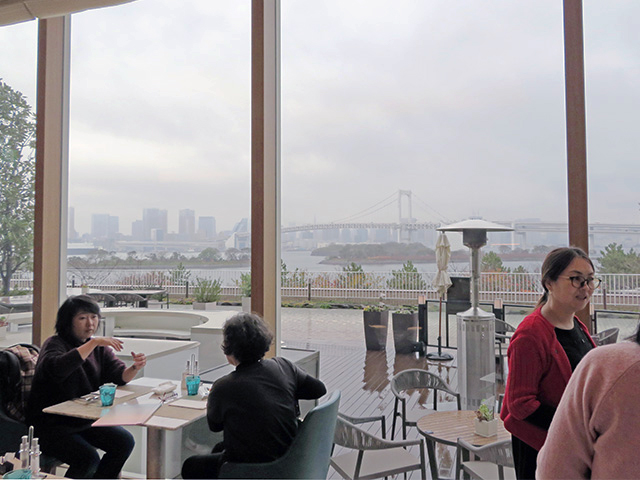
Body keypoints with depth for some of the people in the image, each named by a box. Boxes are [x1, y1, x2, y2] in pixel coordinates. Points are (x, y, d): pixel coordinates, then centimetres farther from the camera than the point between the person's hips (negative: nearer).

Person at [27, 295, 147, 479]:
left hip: (84, 420, 7)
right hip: (50, 425, -7)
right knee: (89, 458, -24)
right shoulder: (55, 344, -14)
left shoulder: (100, 347, 5)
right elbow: (58, 369, -37)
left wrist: (135, 368, -27)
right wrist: (93, 343, -38)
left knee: (125, 442, -5)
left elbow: (120, 376, -5)